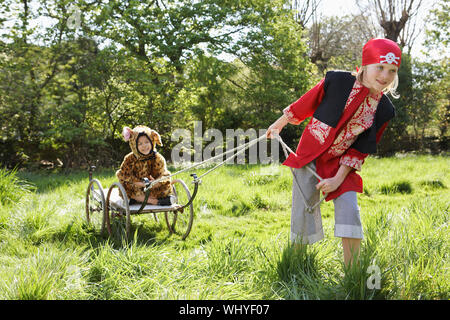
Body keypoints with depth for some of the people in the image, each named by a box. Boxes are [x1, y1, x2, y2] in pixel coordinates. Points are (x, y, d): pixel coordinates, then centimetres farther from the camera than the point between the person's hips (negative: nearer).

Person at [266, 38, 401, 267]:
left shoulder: (384, 111, -6)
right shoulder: (337, 82, -14)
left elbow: (361, 150, -2)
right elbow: (303, 105, 0)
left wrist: (338, 178, -10)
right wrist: (279, 125, 13)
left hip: (340, 165, 2)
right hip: (310, 156, -2)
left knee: (349, 212, -12)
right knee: (304, 211, 0)